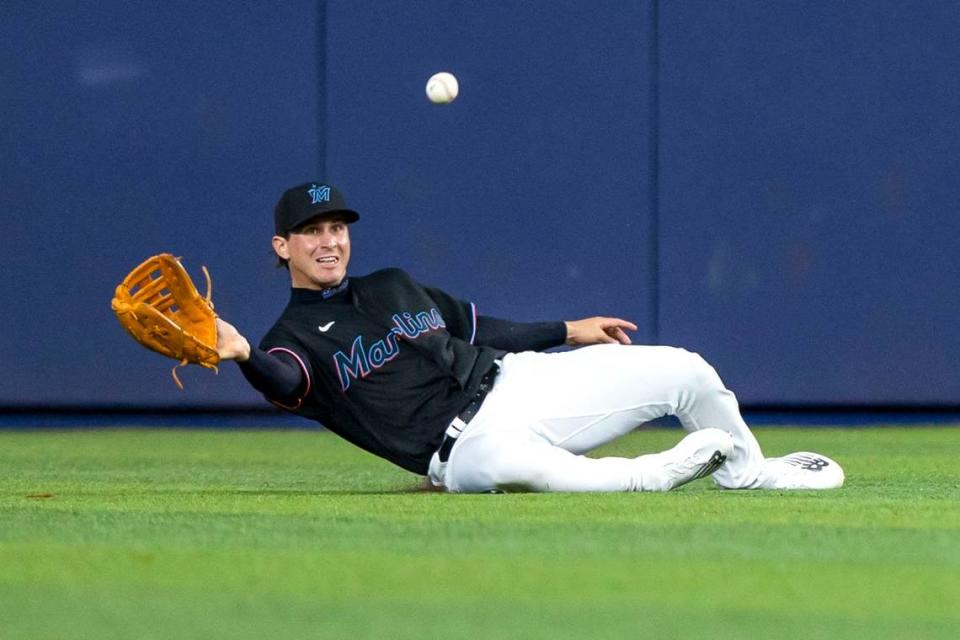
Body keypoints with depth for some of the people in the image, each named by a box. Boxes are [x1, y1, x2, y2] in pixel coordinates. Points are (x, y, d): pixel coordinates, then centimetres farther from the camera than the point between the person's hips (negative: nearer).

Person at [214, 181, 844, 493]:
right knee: (520, 464, -47)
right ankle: (673, 468, -25)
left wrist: (568, 331, 30)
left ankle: (747, 470, 29)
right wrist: (242, 355, -50)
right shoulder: (295, 338, -3)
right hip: (464, 441, -7)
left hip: (519, 379, 7)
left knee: (688, 371, -1)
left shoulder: (393, 286, 19)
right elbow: (284, 382, -28)